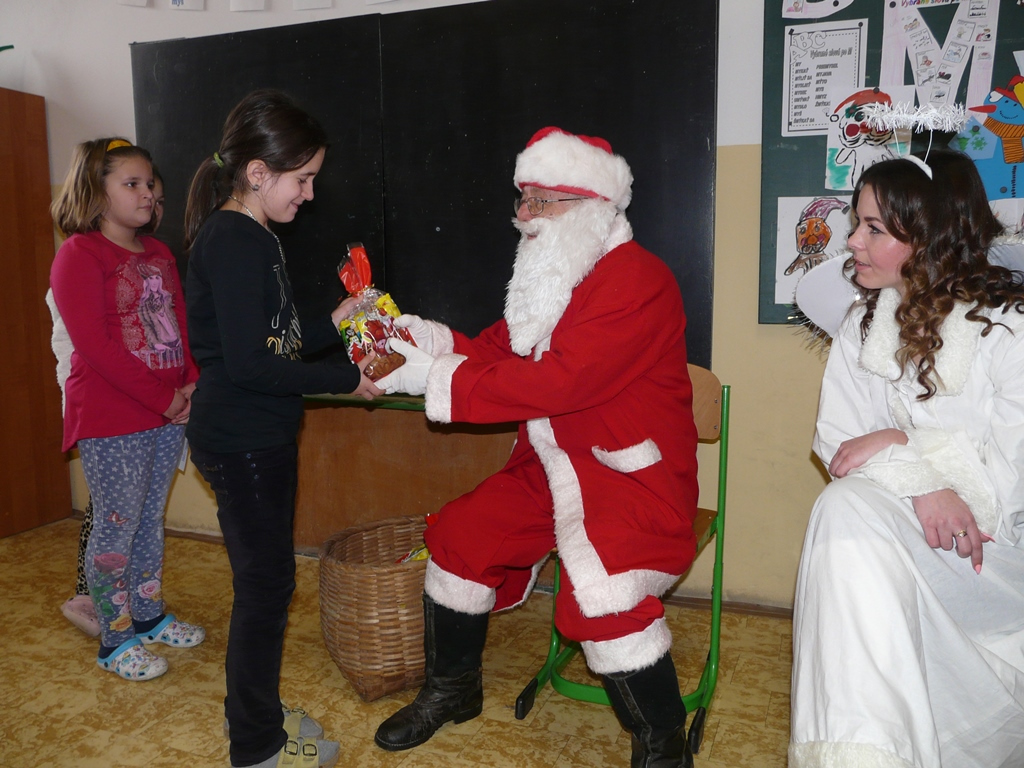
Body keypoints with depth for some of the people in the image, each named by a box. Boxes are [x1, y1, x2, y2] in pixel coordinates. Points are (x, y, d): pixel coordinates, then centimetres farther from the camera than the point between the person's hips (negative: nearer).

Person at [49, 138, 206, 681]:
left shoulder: (158, 254, 14)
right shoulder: (79, 255, -9)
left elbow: (183, 326, 12)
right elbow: (95, 346, -17)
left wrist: (191, 386, -5)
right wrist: (164, 398, -17)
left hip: (168, 413, 7)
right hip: (110, 419, -7)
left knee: (151, 519, 17)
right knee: (116, 527, 2)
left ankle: (148, 615, 33)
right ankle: (116, 639, 18)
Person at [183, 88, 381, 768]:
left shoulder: (251, 238, 12)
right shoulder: (233, 240, -18)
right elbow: (247, 363, -24)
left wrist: (332, 325, 5)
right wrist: (346, 379, -18)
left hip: (259, 437, 10)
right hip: (241, 440, -10)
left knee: (266, 580, 18)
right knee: (266, 584, 2)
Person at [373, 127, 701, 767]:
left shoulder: (637, 281, -19)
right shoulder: (552, 274, 11)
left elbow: (555, 381, -27)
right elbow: (498, 351, 10)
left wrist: (433, 376, -23)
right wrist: (426, 338, -8)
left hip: (632, 475, -9)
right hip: (552, 467, 9)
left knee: (598, 588, -30)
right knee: (458, 534, 8)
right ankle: (453, 690, 31)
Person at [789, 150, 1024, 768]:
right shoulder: (863, 328, 9)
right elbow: (837, 442, -2)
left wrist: (898, 442, -15)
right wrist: (920, 484, -20)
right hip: (898, 517, 4)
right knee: (845, 505, -30)